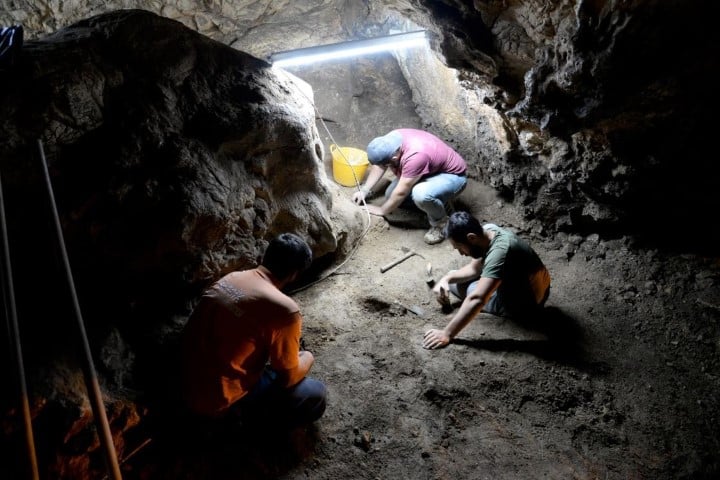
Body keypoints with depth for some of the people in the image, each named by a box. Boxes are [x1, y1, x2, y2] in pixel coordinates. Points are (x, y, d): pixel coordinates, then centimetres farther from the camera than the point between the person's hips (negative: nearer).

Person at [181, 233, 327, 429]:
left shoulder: (232, 277, 1)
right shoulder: (284, 309, -23)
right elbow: (288, 378, -10)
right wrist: (307, 358, 11)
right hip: (218, 400, -8)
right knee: (315, 396, -1)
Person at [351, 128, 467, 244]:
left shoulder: (415, 156, -39)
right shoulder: (391, 140, -15)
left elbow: (401, 193, -29)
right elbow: (378, 165, 3)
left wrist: (381, 210, -15)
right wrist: (364, 190, -2)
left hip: (452, 175, -8)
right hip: (430, 171, 9)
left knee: (420, 194, -37)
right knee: (391, 195, 2)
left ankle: (440, 223, -8)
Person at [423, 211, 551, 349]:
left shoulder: (499, 251, -35)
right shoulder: (487, 230, -10)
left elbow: (477, 299, -42)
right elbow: (474, 268, 4)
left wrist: (446, 334, -42)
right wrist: (446, 278, -12)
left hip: (527, 302, -8)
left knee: (456, 284, -3)